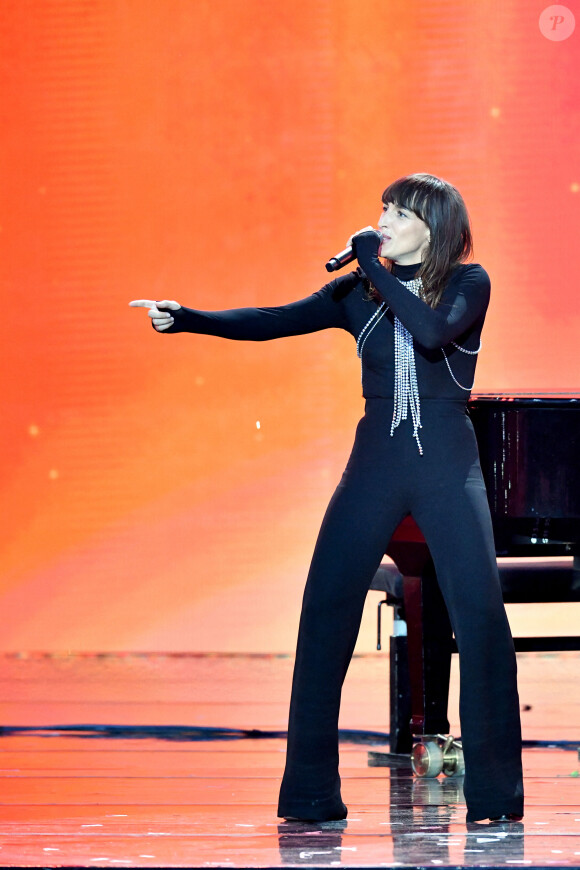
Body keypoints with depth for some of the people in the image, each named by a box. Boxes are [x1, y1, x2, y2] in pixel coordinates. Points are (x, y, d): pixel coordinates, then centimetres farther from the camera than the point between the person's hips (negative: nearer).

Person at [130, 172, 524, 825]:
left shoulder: (468, 284, 1)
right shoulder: (360, 292, 9)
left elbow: (434, 331, -20)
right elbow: (273, 322, 2)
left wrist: (376, 269, -14)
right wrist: (184, 318, -8)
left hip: (447, 464, -3)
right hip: (376, 460, 3)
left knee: (479, 612, -12)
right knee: (326, 608, -7)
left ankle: (495, 789, -4)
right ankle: (311, 793, -2)